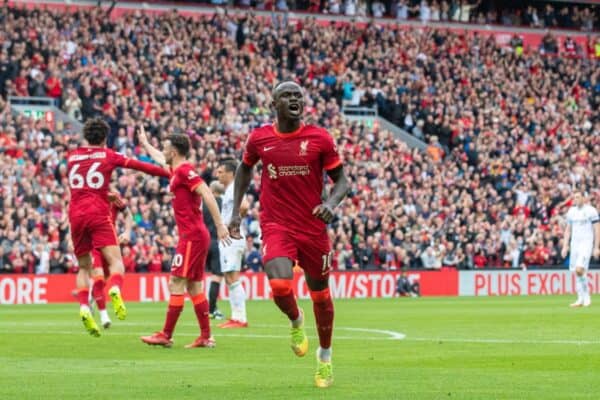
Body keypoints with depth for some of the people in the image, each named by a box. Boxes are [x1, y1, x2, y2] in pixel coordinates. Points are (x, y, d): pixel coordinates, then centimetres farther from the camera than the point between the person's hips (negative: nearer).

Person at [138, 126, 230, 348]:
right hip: (197, 236, 9)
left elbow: (206, 193, -21)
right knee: (194, 287, 9)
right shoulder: (177, 171, 16)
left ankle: (166, 336, -6)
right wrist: (144, 143, 54)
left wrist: (220, 225, -25)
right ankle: (206, 337, 8)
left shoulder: (184, 171, -12)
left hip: (191, 236, -9)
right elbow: (160, 159, 39)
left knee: (176, 284, -7)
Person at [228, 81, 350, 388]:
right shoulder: (259, 139, -1)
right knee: (280, 285, -24)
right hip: (276, 226, -1)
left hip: (313, 228, 1)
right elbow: (245, 168, 19)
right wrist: (236, 210, 13)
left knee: (320, 294, 12)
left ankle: (325, 356, 36)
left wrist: (331, 203, -20)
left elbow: (341, 181, 1)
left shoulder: (320, 139, -6)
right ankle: (296, 321, 12)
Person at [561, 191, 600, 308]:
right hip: (574, 244, 6)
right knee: (576, 271, 3)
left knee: (579, 269, -20)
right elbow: (568, 230, 19)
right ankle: (581, 299, 10)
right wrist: (565, 246, 12)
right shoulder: (571, 211, 12)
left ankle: (587, 297, -7)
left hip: (586, 243, -6)